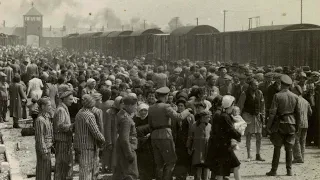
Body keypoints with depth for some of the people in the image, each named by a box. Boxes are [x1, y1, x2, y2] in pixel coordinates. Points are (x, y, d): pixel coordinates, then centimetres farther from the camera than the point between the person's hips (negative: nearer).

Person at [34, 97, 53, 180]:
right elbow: (39, 138, -20)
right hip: (43, 148, -9)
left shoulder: (46, 117, 8)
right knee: (42, 170, 0)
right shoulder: (40, 120, -21)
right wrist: (44, 152, -20)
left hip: (47, 147, 9)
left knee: (47, 169, 16)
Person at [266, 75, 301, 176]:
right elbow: (298, 113, 6)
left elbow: (273, 112, -12)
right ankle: (289, 170, 9)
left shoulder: (277, 96, -10)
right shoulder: (295, 97, 2)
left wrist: (269, 125, -6)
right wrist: (297, 126, 15)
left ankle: (274, 170, 4)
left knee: (277, 148, 3)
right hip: (291, 124, 3)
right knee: (289, 148, 9)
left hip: (279, 123, -3)